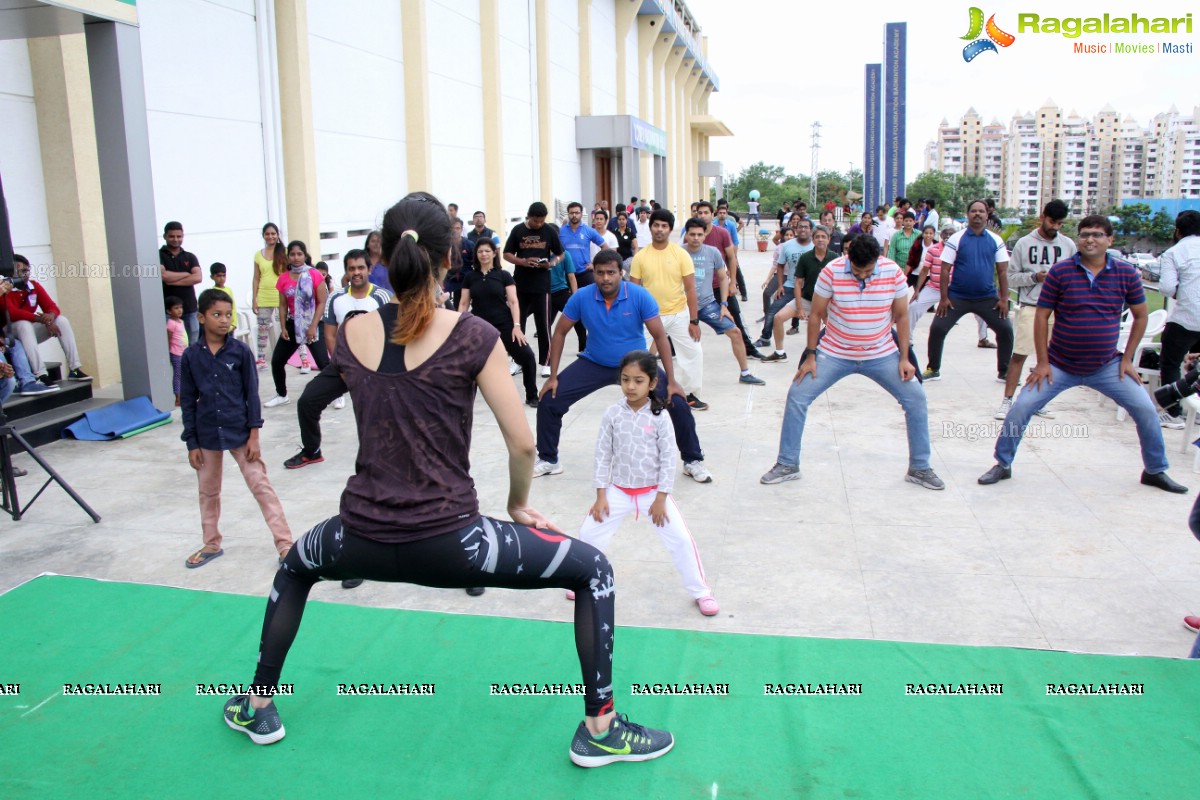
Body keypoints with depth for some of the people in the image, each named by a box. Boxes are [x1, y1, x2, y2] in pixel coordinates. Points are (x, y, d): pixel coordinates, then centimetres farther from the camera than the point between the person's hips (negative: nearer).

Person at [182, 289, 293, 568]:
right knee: (208, 491, 16)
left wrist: (253, 434, -9)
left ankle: (285, 545, 3)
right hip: (207, 435, 2)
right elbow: (187, 401, 0)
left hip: (239, 432, -2)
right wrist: (191, 442, -1)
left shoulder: (241, 351, -7)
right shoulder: (191, 355, -4)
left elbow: (252, 394, -4)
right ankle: (212, 544, 34)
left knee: (261, 486, -1)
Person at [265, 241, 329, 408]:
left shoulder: (315, 275, -10)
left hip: (312, 325, -5)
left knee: (323, 363, -14)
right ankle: (281, 395, 28)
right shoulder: (283, 278, 3)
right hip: (292, 325, 5)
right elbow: (283, 305, 8)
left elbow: (321, 303, -10)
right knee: (277, 361, 9)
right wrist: (283, 327, -1)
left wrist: (313, 327, -15)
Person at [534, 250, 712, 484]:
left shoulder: (640, 296, -20)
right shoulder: (581, 297, -17)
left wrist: (671, 381, -19)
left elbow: (660, 336, -15)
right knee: (549, 401, -10)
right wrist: (553, 377, -8)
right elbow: (560, 332, -5)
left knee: (678, 404, -15)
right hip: (595, 364, 1)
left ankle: (693, 461, 9)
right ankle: (548, 460, 14)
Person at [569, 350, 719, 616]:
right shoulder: (612, 414, -8)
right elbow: (602, 454, -3)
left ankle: (700, 591, 13)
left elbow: (668, 459, -9)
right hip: (618, 491, 2)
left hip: (653, 492, -2)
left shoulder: (659, 417, -13)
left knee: (680, 539, -4)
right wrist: (600, 495, -5)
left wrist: (661, 499, -11)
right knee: (589, 532, 3)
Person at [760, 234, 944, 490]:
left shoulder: (893, 272, -12)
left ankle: (919, 468, 12)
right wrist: (810, 356, -6)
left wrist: (904, 359, -4)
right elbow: (816, 314, -7)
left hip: (881, 355, 1)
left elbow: (902, 316, -2)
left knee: (916, 399, -5)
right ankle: (787, 465, 4)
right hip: (834, 354, -1)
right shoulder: (832, 271, -17)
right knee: (797, 397, -10)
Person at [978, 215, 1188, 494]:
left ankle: (1155, 471, 22)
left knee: (1146, 410, -1)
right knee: (1021, 408, -11)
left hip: (1107, 367, 2)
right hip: (1059, 366, -2)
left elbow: (1141, 315, 8)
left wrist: (1127, 359, 3)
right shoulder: (1060, 271, -10)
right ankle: (1002, 465, 7)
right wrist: (1042, 362, -8)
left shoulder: (1127, 273, -4)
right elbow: (1042, 316, -6)